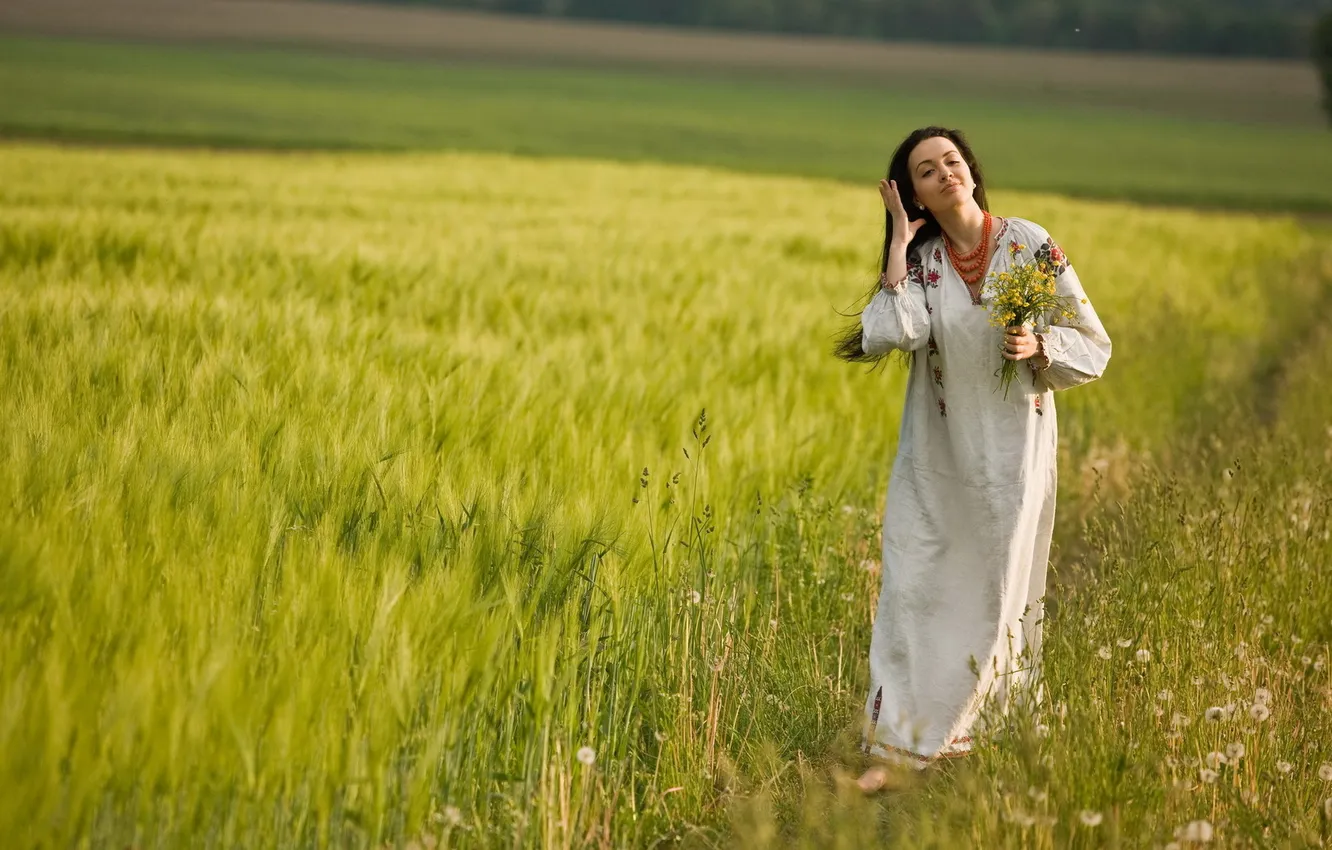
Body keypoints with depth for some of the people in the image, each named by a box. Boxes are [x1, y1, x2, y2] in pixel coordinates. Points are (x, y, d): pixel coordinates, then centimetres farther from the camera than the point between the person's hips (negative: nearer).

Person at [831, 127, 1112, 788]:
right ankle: (898, 742, -2)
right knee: (915, 585, -5)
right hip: (936, 456, 1)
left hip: (1012, 452, -1)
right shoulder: (919, 261, 0)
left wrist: (1038, 347, -19)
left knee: (998, 590, 7)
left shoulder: (1031, 245, -5)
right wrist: (899, 243, -13)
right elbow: (888, 335, -20)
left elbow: (1093, 345, 0)